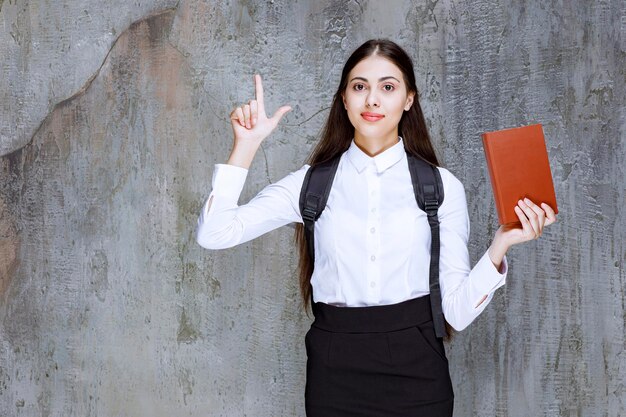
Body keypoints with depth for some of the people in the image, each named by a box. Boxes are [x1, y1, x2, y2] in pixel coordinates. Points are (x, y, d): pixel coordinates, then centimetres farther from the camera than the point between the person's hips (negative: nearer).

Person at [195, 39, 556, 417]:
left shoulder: (441, 186, 0)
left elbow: (457, 310, -3)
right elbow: (214, 234, -7)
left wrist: (501, 245, -17)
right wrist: (247, 145, -7)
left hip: (416, 370, -1)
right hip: (335, 372, 1)